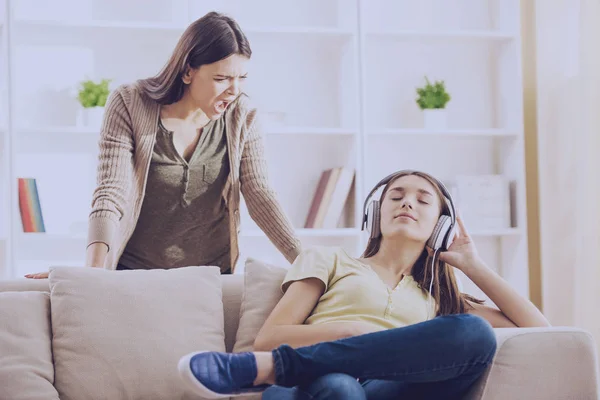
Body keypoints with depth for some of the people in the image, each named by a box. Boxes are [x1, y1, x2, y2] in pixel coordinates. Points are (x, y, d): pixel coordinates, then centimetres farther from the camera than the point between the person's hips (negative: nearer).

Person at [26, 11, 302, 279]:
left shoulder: (242, 116, -5)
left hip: (214, 274, 2)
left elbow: (259, 194, -8)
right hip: (134, 271, -1)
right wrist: (93, 270, -32)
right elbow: (110, 193, -18)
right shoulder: (129, 106, -12)